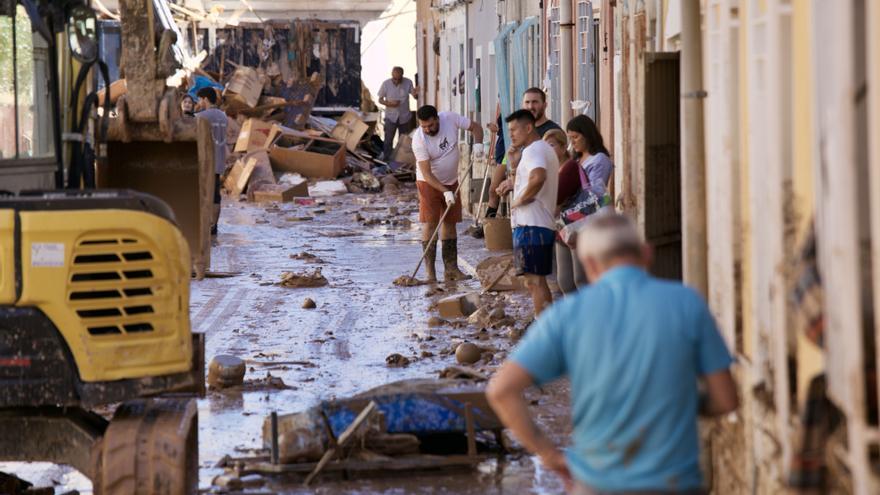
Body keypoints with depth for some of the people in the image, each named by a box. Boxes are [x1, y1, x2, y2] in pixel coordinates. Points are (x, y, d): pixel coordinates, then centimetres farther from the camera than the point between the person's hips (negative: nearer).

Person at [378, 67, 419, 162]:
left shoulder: (408, 82, -9)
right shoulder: (386, 84, -10)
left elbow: (414, 96, -11)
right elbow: (380, 100, -3)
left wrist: (415, 93, -36)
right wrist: (389, 103, -22)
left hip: (405, 117, 1)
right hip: (391, 117, -1)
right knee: (388, 140, -1)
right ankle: (385, 160, 9)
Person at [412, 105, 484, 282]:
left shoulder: (450, 118, -16)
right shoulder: (419, 140, -26)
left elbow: (475, 127, -3)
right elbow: (426, 173, -26)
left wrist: (477, 143, -23)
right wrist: (445, 192, -32)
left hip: (451, 182, 5)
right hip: (429, 183, -5)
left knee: (450, 223, 7)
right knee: (430, 223, -13)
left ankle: (451, 269, 12)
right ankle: (430, 272, -13)